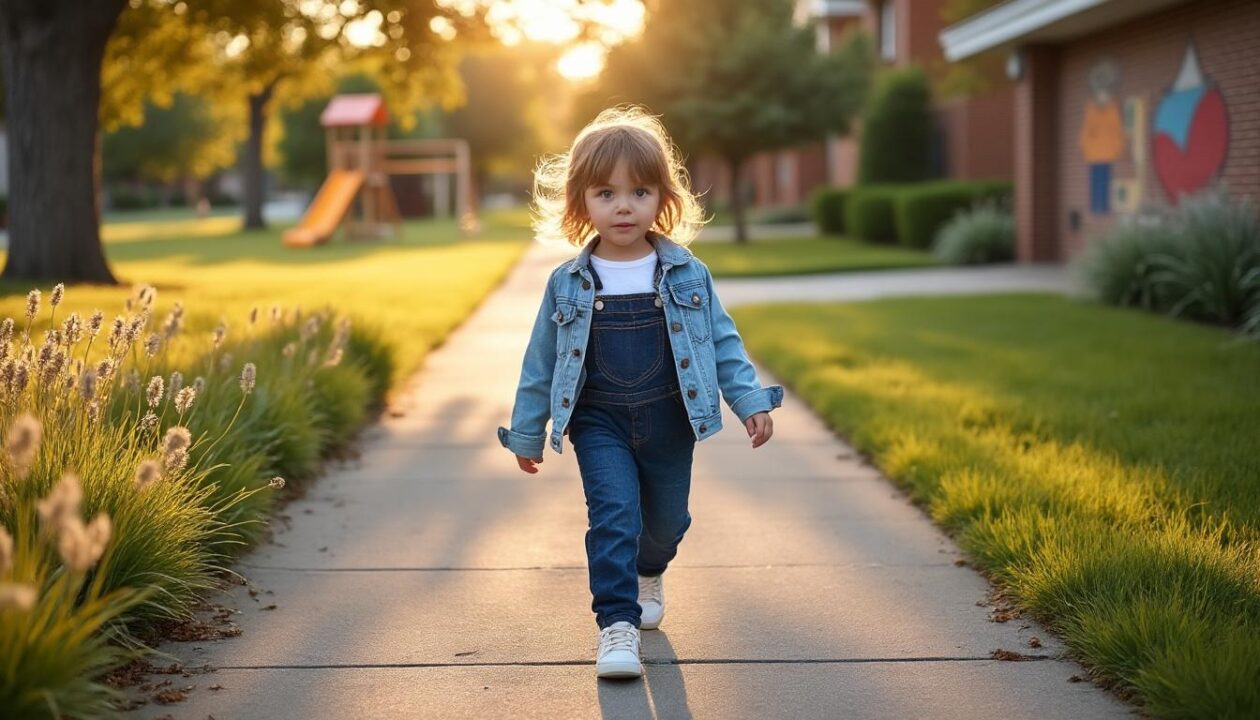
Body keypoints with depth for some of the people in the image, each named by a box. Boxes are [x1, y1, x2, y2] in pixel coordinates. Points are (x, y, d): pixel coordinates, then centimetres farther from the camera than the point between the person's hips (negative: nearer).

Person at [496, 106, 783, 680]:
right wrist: (527, 433, 8)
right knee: (614, 515, -15)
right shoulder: (568, 284, -4)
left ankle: (648, 575, 47)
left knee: (666, 518, 14)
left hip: (668, 422, 2)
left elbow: (722, 342, 4)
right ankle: (616, 624, -9)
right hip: (599, 423, -1)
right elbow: (541, 361, 4)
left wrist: (751, 402, -3)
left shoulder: (686, 275, -3)